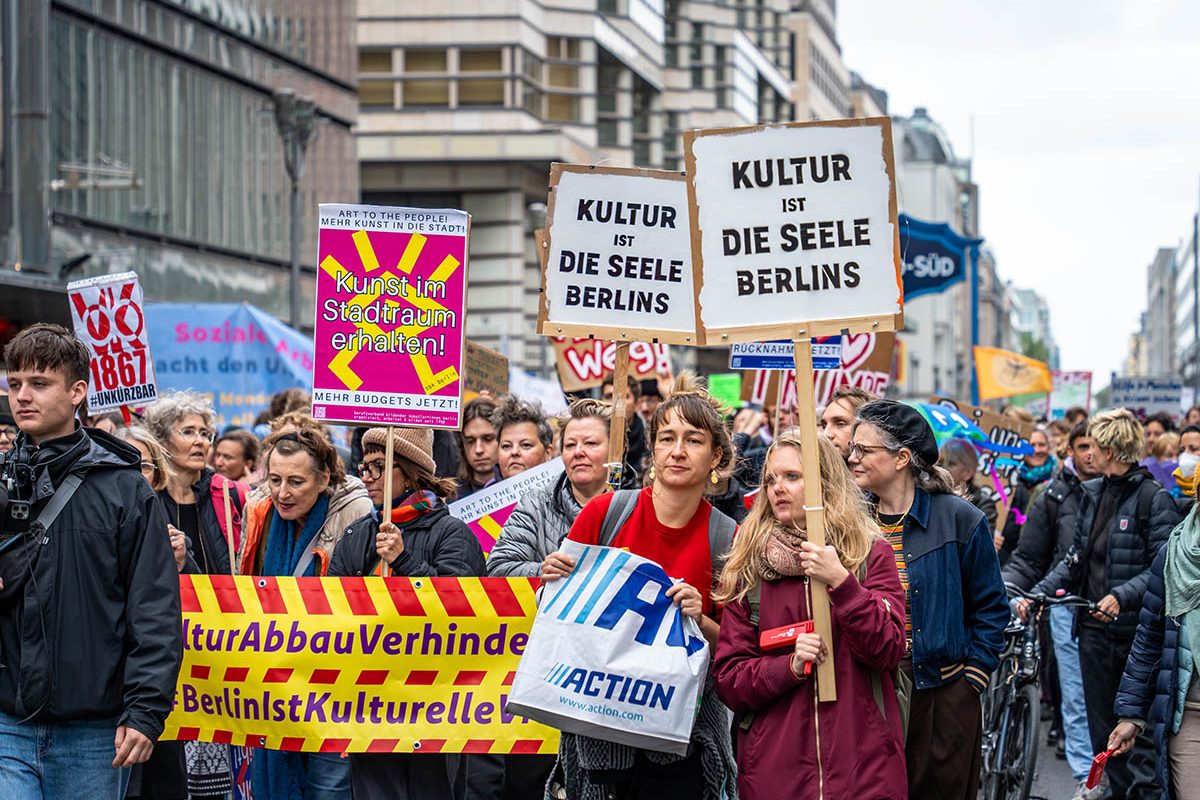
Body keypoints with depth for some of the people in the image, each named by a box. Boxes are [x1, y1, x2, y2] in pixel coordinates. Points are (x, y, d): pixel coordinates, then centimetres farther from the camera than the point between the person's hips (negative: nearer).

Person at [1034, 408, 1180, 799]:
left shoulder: (1153, 497, -9)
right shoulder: (1092, 493, 12)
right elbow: (1076, 557, 17)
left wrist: (1122, 595, -26)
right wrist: (1039, 592, 7)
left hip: (1134, 630, -7)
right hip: (1094, 626, 7)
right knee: (1102, 726, 10)